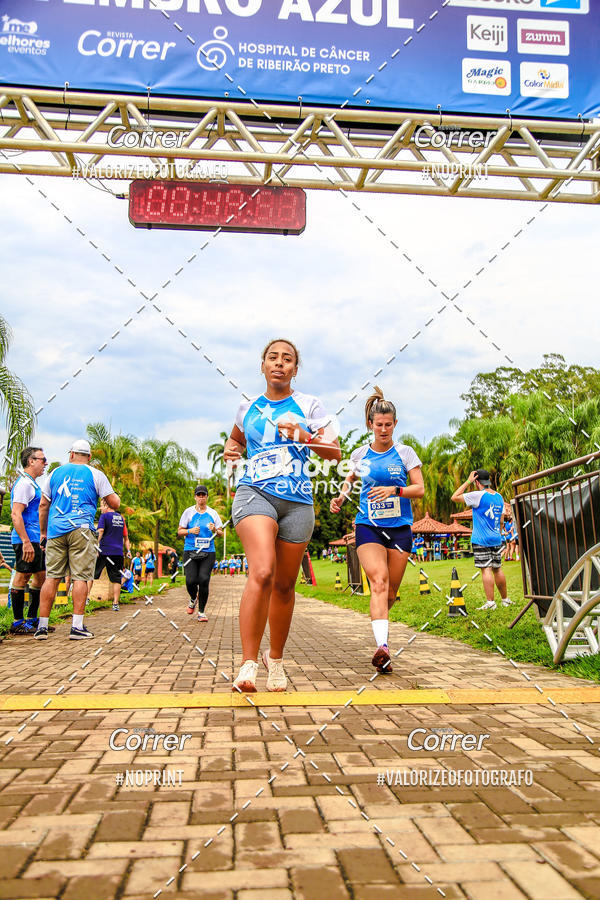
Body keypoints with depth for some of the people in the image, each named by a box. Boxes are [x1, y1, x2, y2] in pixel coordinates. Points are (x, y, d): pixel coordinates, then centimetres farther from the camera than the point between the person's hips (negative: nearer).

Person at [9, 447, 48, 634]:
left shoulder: (32, 483, 19)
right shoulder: (24, 483, -12)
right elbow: (16, 515, -20)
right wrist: (26, 542, -25)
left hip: (35, 540, 10)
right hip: (26, 539, -10)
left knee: (40, 576, 13)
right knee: (22, 577, -5)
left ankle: (32, 620, 21)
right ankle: (18, 623, 1)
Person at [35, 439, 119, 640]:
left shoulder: (56, 472, 14)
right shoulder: (95, 475, 5)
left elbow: (43, 505, 14)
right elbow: (114, 504, 2)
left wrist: (43, 532, 21)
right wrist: (115, 496, 25)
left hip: (55, 531, 3)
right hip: (80, 529, -3)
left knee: (51, 577, 5)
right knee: (80, 577, -1)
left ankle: (42, 626, 6)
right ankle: (77, 627, -4)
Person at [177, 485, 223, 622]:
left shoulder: (213, 513, 10)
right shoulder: (188, 512, 7)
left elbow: (221, 534, 12)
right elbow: (180, 531, 9)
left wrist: (215, 530, -10)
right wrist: (190, 531, -10)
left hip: (208, 552, 1)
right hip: (190, 551, 0)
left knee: (204, 580, -12)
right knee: (191, 581, -12)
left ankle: (201, 611, 5)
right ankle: (193, 598, 24)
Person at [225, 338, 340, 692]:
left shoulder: (309, 405, 8)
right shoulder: (248, 408, 14)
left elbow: (335, 452, 2)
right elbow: (236, 439, 33)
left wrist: (304, 436, -14)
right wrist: (230, 450, 10)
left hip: (298, 502, 1)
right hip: (255, 493, -1)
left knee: (284, 585, 8)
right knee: (262, 572, -24)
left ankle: (275, 657, 29)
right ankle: (248, 664, -20)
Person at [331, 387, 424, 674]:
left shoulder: (405, 453, 3)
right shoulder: (359, 454, 7)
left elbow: (420, 489, -1)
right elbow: (352, 477, 25)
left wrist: (394, 490, -18)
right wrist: (342, 494, 5)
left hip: (399, 527, 1)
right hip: (368, 525, 0)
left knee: (391, 591, 6)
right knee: (378, 582, -21)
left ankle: (379, 617, 41)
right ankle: (382, 647, -31)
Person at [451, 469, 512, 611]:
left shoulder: (478, 496, -13)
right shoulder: (499, 497, 10)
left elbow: (455, 497, -10)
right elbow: (501, 521, 16)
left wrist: (468, 481, -7)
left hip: (481, 540, -7)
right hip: (496, 539, 7)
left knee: (486, 569, -7)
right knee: (497, 569, 15)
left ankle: (490, 602, -9)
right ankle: (505, 599, 23)